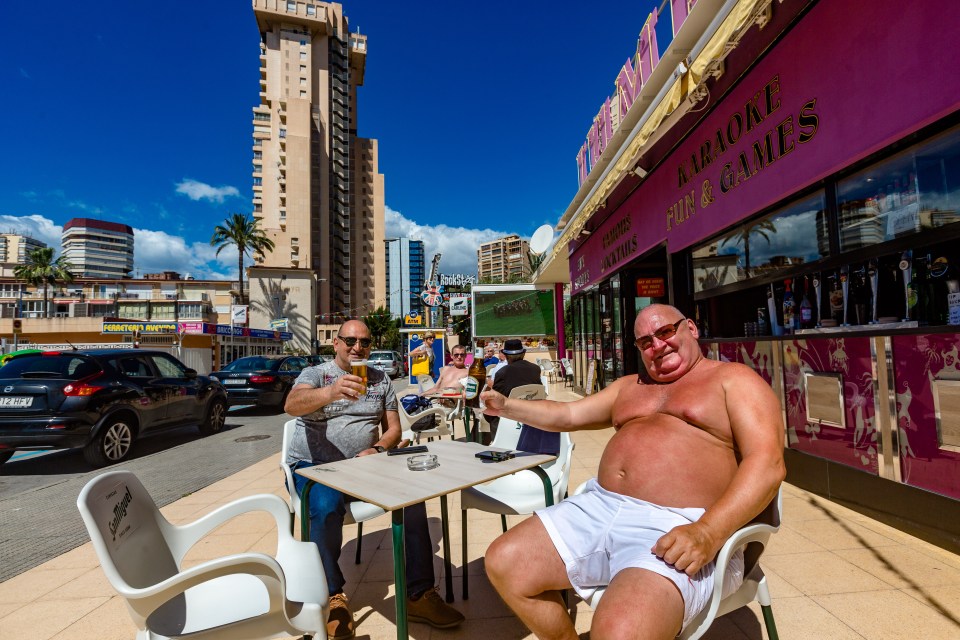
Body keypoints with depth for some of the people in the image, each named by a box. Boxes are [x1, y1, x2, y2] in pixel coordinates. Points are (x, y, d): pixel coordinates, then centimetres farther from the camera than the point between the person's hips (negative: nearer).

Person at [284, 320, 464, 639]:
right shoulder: (314, 373, -1)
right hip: (314, 466, -3)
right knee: (327, 507, -33)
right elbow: (291, 405, -23)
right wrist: (331, 392, -44)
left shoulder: (381, 380, 11)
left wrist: (377, 449, -13)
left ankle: (420, 594, -8)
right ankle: (334, 597, -10)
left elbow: (393, 428, 10)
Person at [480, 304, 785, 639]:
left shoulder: (734, 379, 5)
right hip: (600, 508, 7)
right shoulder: (629, 386, 24)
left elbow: (767, 463, -9)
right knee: (503, 563, -6)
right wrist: (506, 406, 21)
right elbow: (567, 415, 28)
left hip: (677, 528, -6)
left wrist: (707, 533, -23)